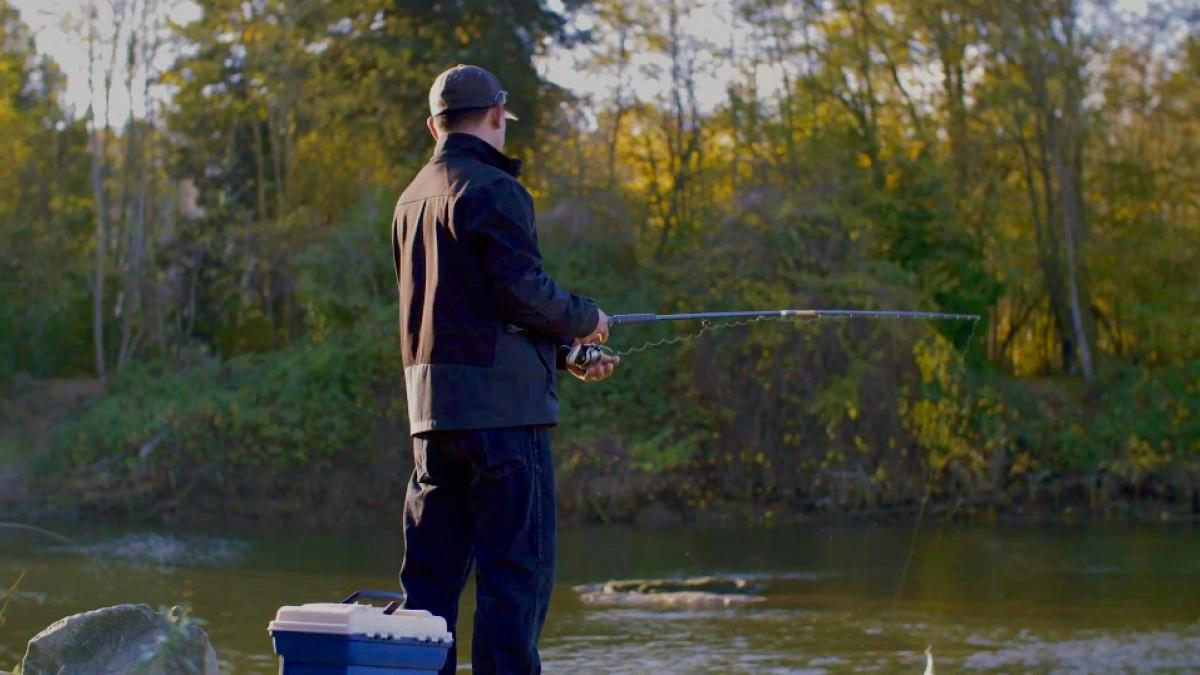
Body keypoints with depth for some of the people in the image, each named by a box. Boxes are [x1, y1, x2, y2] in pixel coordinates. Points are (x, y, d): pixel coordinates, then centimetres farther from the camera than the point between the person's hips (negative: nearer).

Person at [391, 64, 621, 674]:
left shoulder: (413, 198, 18)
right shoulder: (493, 190, -9)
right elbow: (523, 296, -17)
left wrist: (565, 354, 20)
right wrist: (586, 320, 3)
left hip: (431, 406, 8)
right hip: (500, 406, -8)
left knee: (431, 572, 10)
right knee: (516, 568, -5)